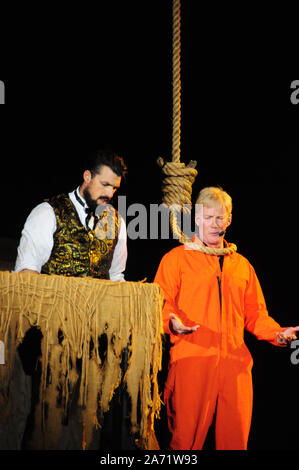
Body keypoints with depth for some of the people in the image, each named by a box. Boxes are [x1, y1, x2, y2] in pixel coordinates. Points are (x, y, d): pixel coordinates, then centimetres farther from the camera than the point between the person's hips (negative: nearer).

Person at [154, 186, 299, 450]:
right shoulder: (176, 258, 8)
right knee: (187, 436, -7)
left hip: (235, 362, 4)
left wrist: (277, 333, 3)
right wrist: (172, 322, -22)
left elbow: (254, 312, 21)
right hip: (191, 360, -3)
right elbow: (161, 303, 0)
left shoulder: (242, 265, 21)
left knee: (236, 437, 1)